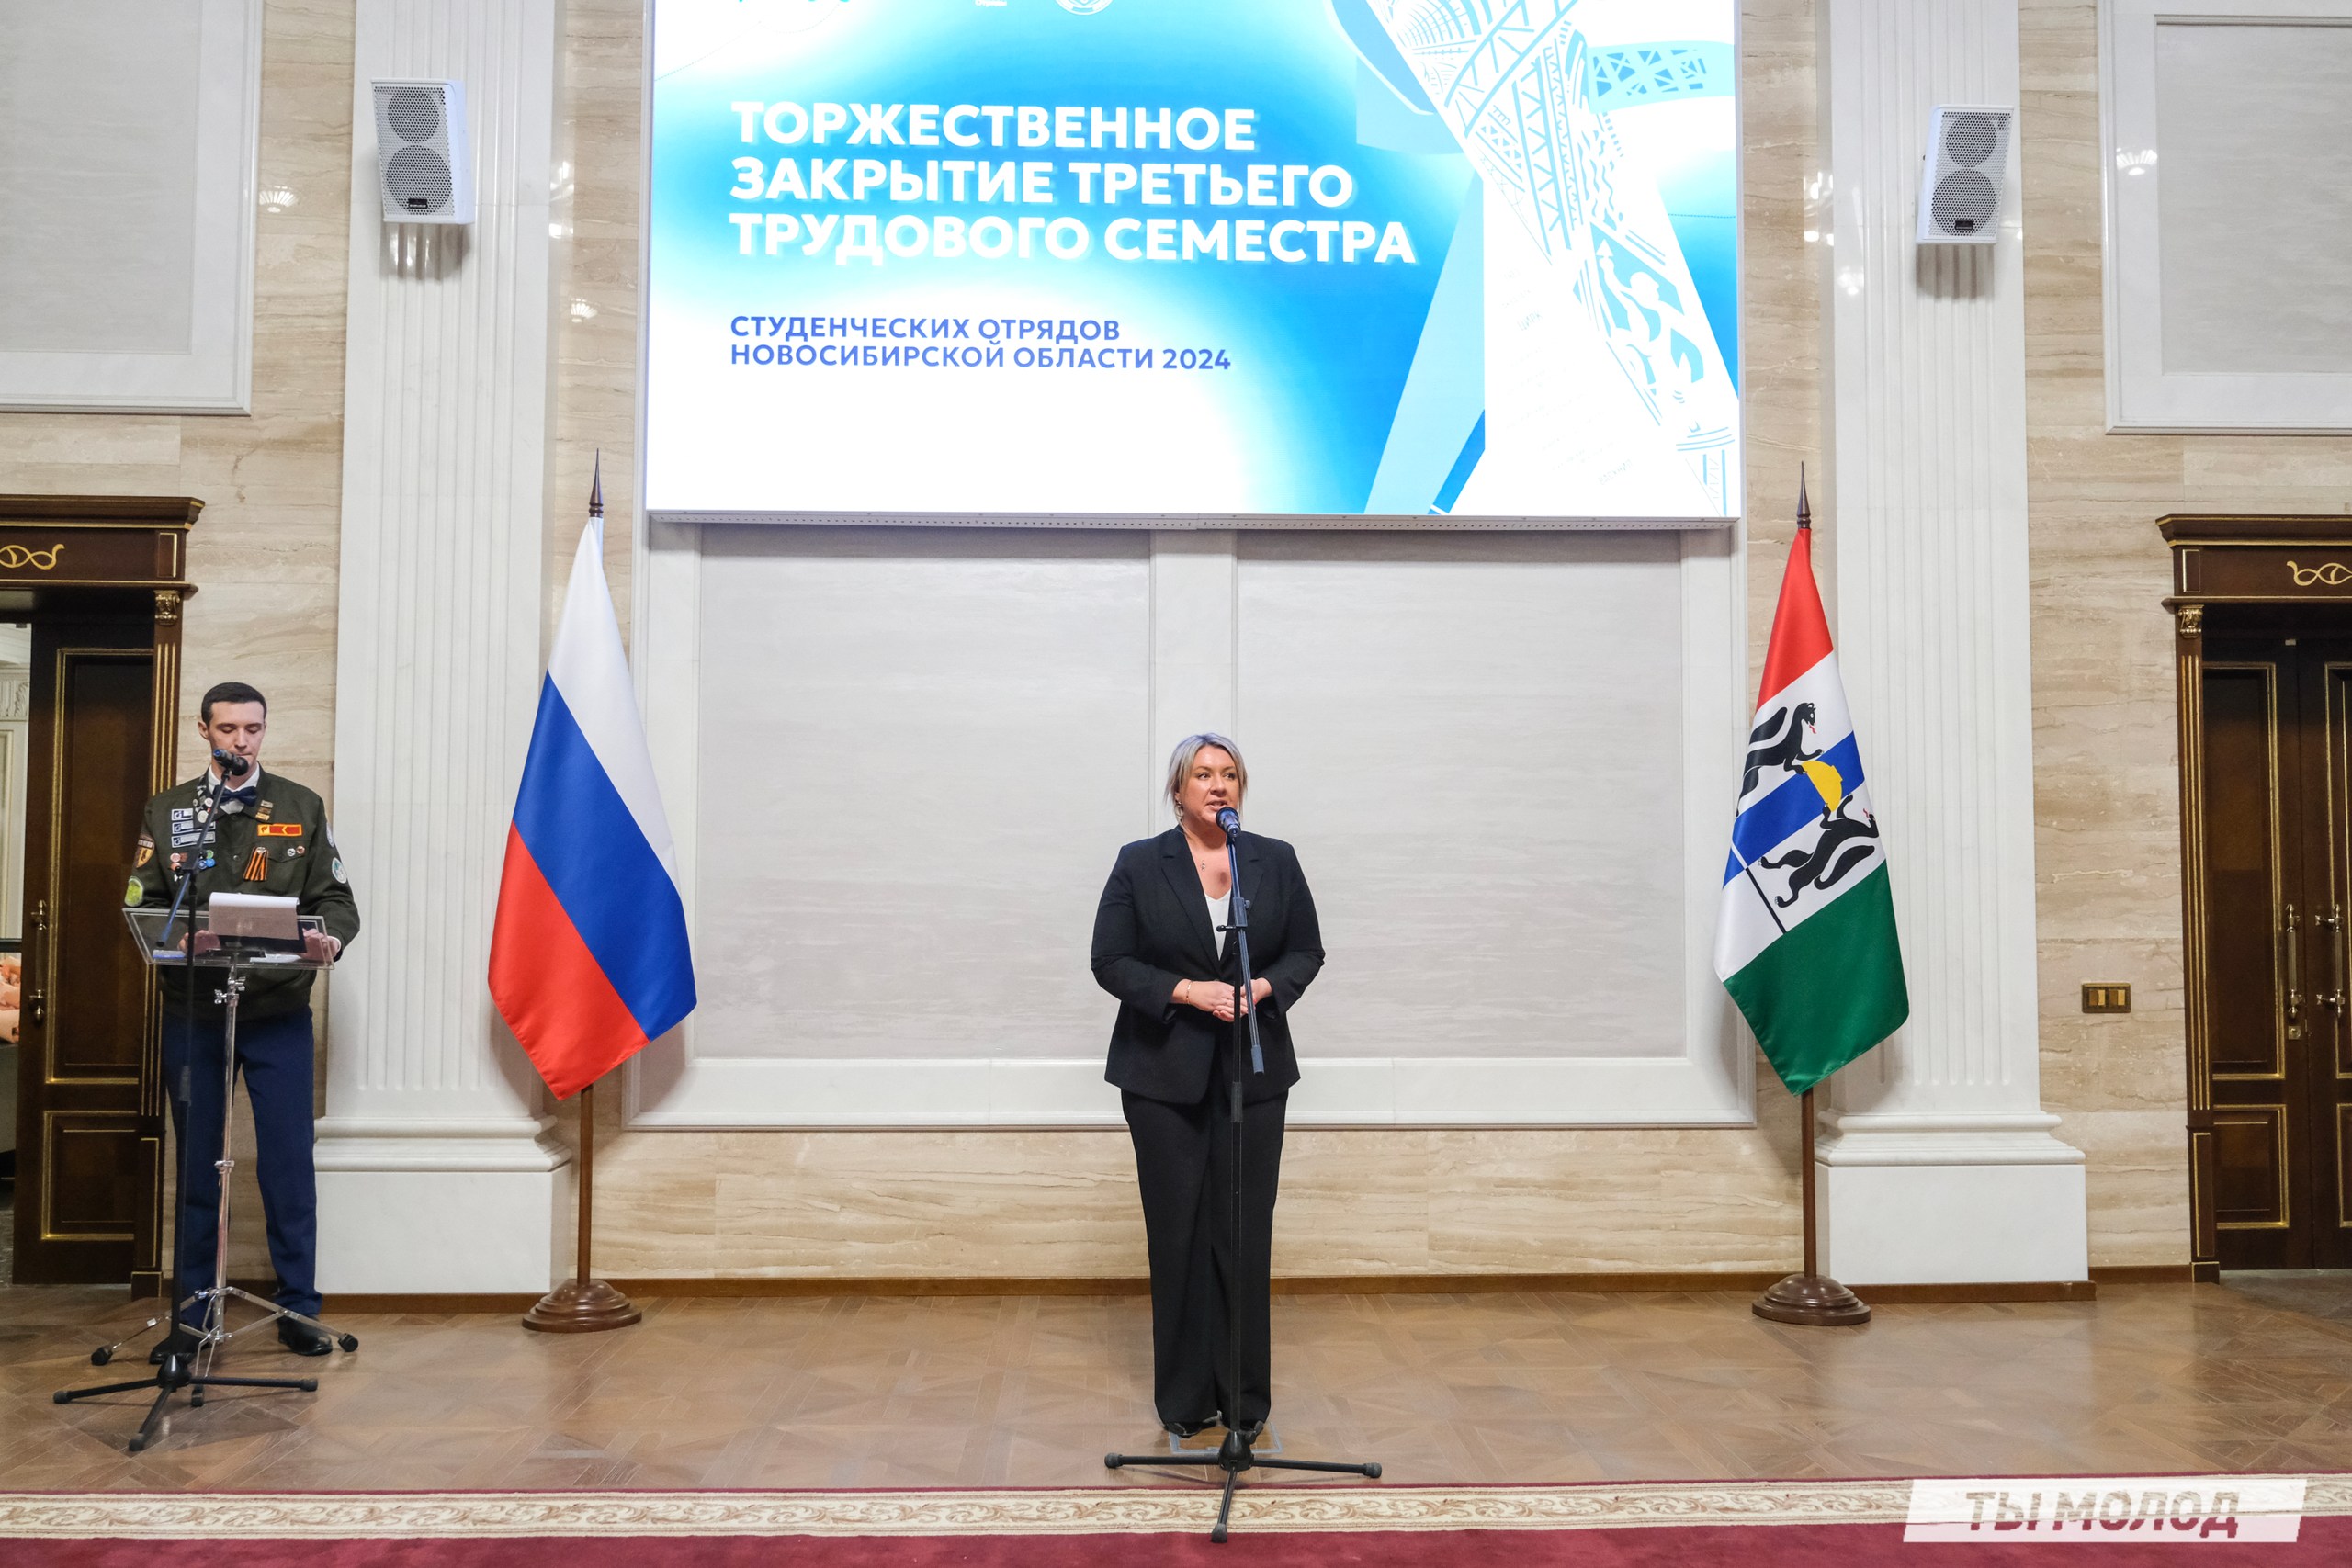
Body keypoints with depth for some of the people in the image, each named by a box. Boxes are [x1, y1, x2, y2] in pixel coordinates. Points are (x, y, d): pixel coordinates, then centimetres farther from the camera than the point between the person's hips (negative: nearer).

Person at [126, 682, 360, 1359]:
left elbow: (335, 899, 2)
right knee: (196, 1163, 9)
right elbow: (139, 904, 4)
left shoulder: (302, 808, 6)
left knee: (289, 1161, 0)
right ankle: (192, 1313, 19)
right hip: (190, 1012, 1)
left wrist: (331, 935, -19)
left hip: (278, 1011, -1)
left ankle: (298, 1309, 10)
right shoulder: (167, 812, 9)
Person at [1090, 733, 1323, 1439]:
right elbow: (1111, 963, -3)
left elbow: (1306, 951, 9)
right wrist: (1188, 991, -15)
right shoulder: (1139, 864, -1)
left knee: (1246, 1232, 3)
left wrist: (1261, 987, -11)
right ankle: (1184, 1399, 14)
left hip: (1253, 1073, 2)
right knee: (1178, 1232, 2)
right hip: (1164, 1074, -1)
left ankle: (1245, 1397, 15)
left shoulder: (1276, 860, 5)